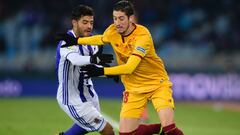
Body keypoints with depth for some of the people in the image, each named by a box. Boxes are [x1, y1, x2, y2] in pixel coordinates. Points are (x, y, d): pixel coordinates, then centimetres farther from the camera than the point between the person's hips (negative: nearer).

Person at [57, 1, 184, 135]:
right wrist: (76, 41, 15)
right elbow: (101, 39, 20)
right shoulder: (112, 31, -7)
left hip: (157, 83, -6)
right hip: (134, 87, 6)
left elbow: (129, 68, -33)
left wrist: (101, 71, -34)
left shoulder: (143, 35, -25)